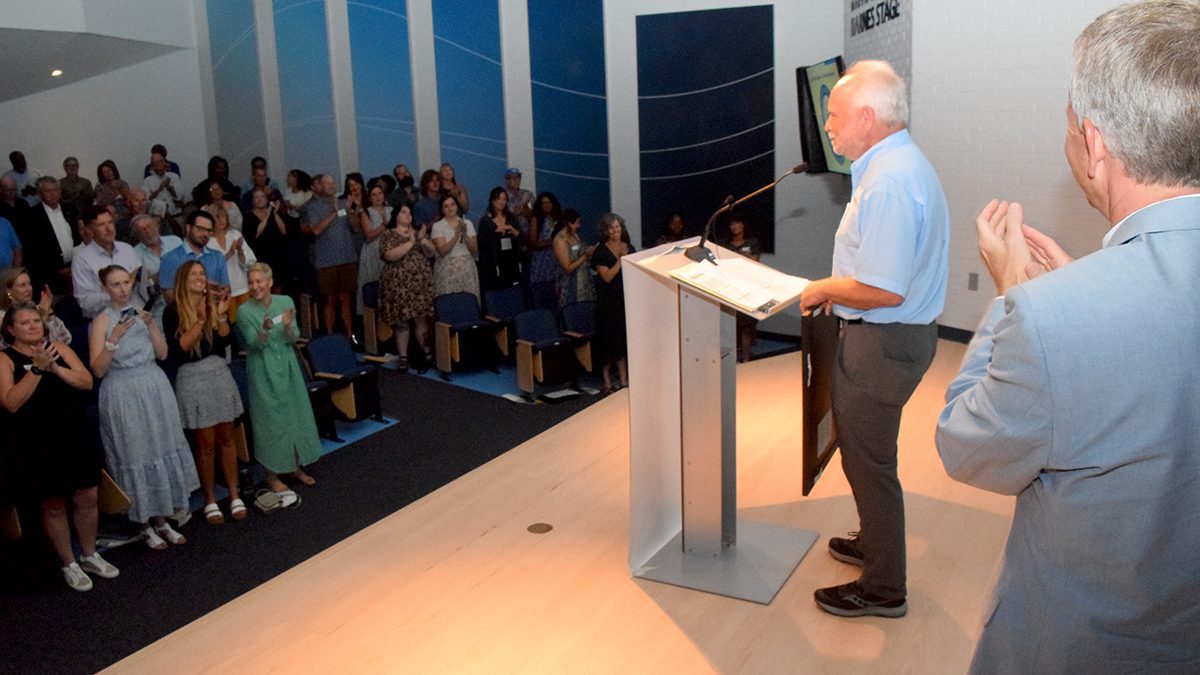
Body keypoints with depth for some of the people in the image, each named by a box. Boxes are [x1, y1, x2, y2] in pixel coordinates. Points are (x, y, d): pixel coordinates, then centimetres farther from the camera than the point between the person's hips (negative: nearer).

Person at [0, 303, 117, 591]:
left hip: (74, 436, 3)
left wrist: (55, 367, -18)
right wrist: (37, 368, -23)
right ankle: (69, 565, 21)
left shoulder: (59, 348, 5)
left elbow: (87, 382, -4)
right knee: (52, 505, 5)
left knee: (86, 498, 9)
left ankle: (90, 556, 28)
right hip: (34, 445, -3)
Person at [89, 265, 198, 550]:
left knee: (161, 450, 8)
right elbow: (98, 370, -13)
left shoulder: (142, 312, 8)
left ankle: (161, 520, 20)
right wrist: (114, 338, -25)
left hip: (154, 388, 5)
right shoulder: (102, 320, -7)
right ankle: (145, 525, 14)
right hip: (123, 394, -5)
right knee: (135, 456, 2)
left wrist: (151, 324, -10)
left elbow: (162, 353, 3)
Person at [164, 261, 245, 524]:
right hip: (193, 379, -4)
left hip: (220, 374, 4)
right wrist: (200, 320, -19)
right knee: (205, 443, 0)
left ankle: (234, 495, 15)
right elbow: (179, 348, -15)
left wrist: (221, 316, -15)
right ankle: (210, 500, 12)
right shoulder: (173, 311, -6)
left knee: (227, 438, 8)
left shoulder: (215, 303, 7)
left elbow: (226, 340, -1)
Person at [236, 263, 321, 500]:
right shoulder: (245, 311, -11)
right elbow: (254, 344, -15)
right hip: (262, 372, -3)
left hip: (286, 366, 4)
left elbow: (293, 339, -4)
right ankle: (272, 475, 13)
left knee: (295, 414, 11)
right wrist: (264, 330, -35)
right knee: (270, 420, 1)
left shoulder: (285, 302, -3)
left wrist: (287, 326, -25)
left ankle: (296, 466, 28)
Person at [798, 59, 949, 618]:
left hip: (883, 341, -11)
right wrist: (838, 286, 11)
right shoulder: (902, 163, 10)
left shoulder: (889, 182, -25)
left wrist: (824, 289, -13)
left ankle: (882, 589, 18)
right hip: (894, 334, 11)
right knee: (866, 452, 24)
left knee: (868, 460, 3)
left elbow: (883, 289, -29)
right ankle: (873, 544, 43)